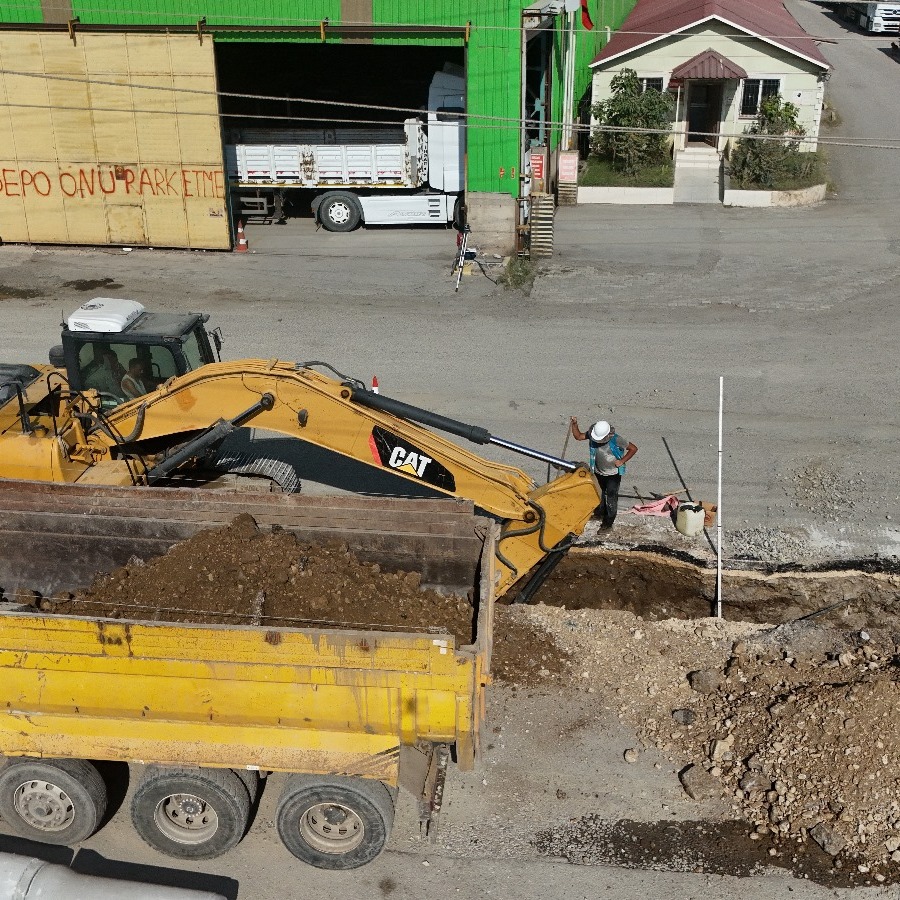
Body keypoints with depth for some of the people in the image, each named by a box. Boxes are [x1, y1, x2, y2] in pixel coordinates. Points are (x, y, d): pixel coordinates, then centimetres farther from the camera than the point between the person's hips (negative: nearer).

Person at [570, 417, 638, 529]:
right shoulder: (593, 434, -15)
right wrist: (574, 424, -22)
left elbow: (633, 449, -17)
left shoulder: (616, 440, -27)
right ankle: (599, 513, 45)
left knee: (611, 497, -2)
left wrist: (622, 461, -20)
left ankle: (608, 523, 7)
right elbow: (578, 436, -6)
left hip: (613, 474, -5)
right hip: (598, 472, 5)